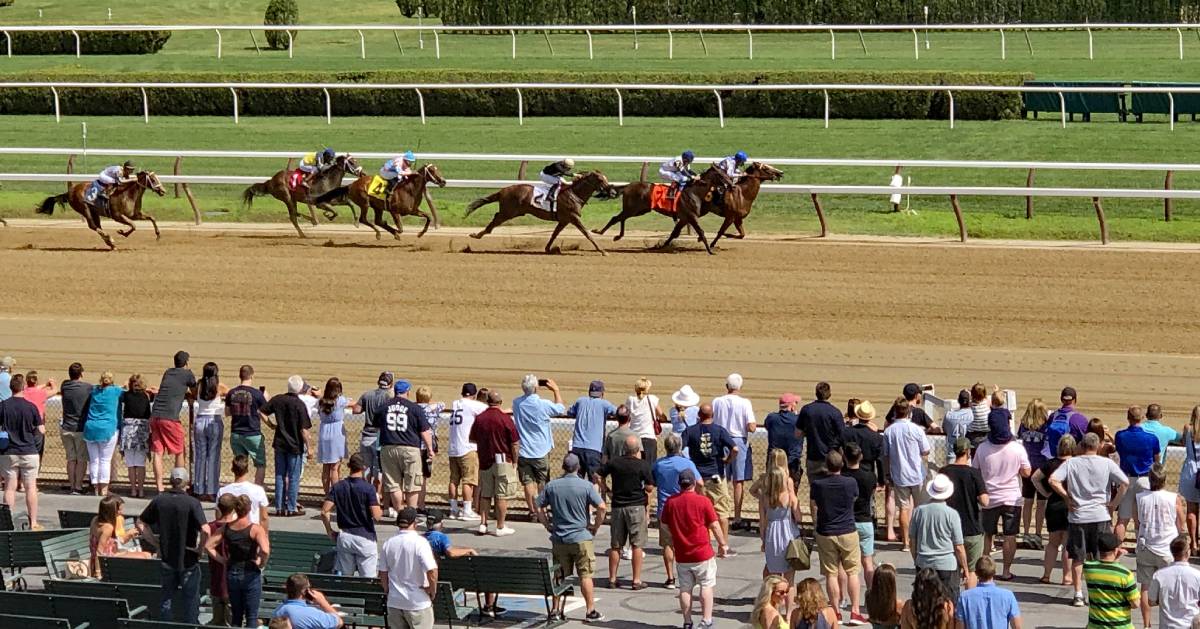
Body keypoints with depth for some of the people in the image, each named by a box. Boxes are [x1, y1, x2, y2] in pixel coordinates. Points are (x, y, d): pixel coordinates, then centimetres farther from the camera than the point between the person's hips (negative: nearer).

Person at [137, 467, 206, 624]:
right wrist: (200, 548, -8)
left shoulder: (159, 500, -2)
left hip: (167, 559, 3)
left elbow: (141, 523, 5)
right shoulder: (192, 503, -15)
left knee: (167, 598, 14)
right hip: (189, 560, -3)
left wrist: (156, 543, 8)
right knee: (190, 599, 7)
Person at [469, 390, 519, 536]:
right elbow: (515, 443, -10)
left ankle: (483, 524, 11)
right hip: (502, 461, -4)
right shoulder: (505, 418, -12)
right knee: (502, 496, 2)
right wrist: (514, 460, 3)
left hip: (484, 462, 4)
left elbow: (472, 439, 13)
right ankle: (500, 527, 4)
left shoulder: (479, 418, 1)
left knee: (485, 495, 14)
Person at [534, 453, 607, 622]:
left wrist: (548, 524, 11)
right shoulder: (586, 486, -8)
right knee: (585, 575, 2)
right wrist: (595, 526, -1)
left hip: (559, 538, 3)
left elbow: (538, 508, 2)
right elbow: (602, 507, -15)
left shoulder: (551, 486, 1)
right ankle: (591, 611, 4)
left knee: (559, 576, 11)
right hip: (581, 537, -3)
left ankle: (556, 610, 12)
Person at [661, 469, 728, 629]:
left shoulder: (670, 502, 0)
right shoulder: (703, 501, -10)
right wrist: (722, 544, 8)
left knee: (685, 589, 10)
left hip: (681, 555, 3)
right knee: (706, 586, 5)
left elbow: (665, 525, 10)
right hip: (703, 553, -3)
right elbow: (715, 526, -6)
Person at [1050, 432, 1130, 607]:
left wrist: (1067, 497, -2)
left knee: (1077, 558, 9)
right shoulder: (1107, 463, -2)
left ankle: (1078, 594, 8)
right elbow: (1125, 483, -9)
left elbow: (1053, 480, -11)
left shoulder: (1071, 463, -1)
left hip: (1077, 516, 0)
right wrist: (1114, 503, -1)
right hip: (1101, 516, 0)